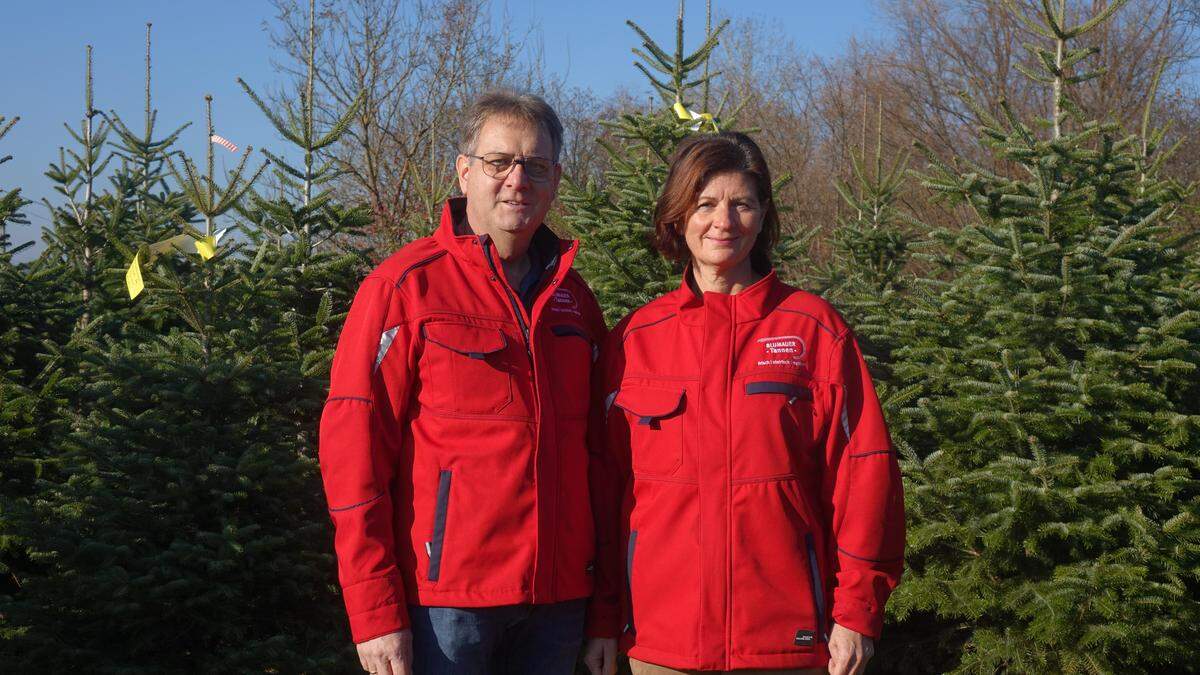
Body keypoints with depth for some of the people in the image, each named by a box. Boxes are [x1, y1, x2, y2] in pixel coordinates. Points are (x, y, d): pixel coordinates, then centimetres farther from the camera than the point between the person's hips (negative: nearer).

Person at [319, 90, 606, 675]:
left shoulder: (572, 296, 11)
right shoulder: (405, 286, -5)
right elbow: (352, 450, -9)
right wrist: (375, 612, -13)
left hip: (557, 599, 5)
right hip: (444, 599, -5)